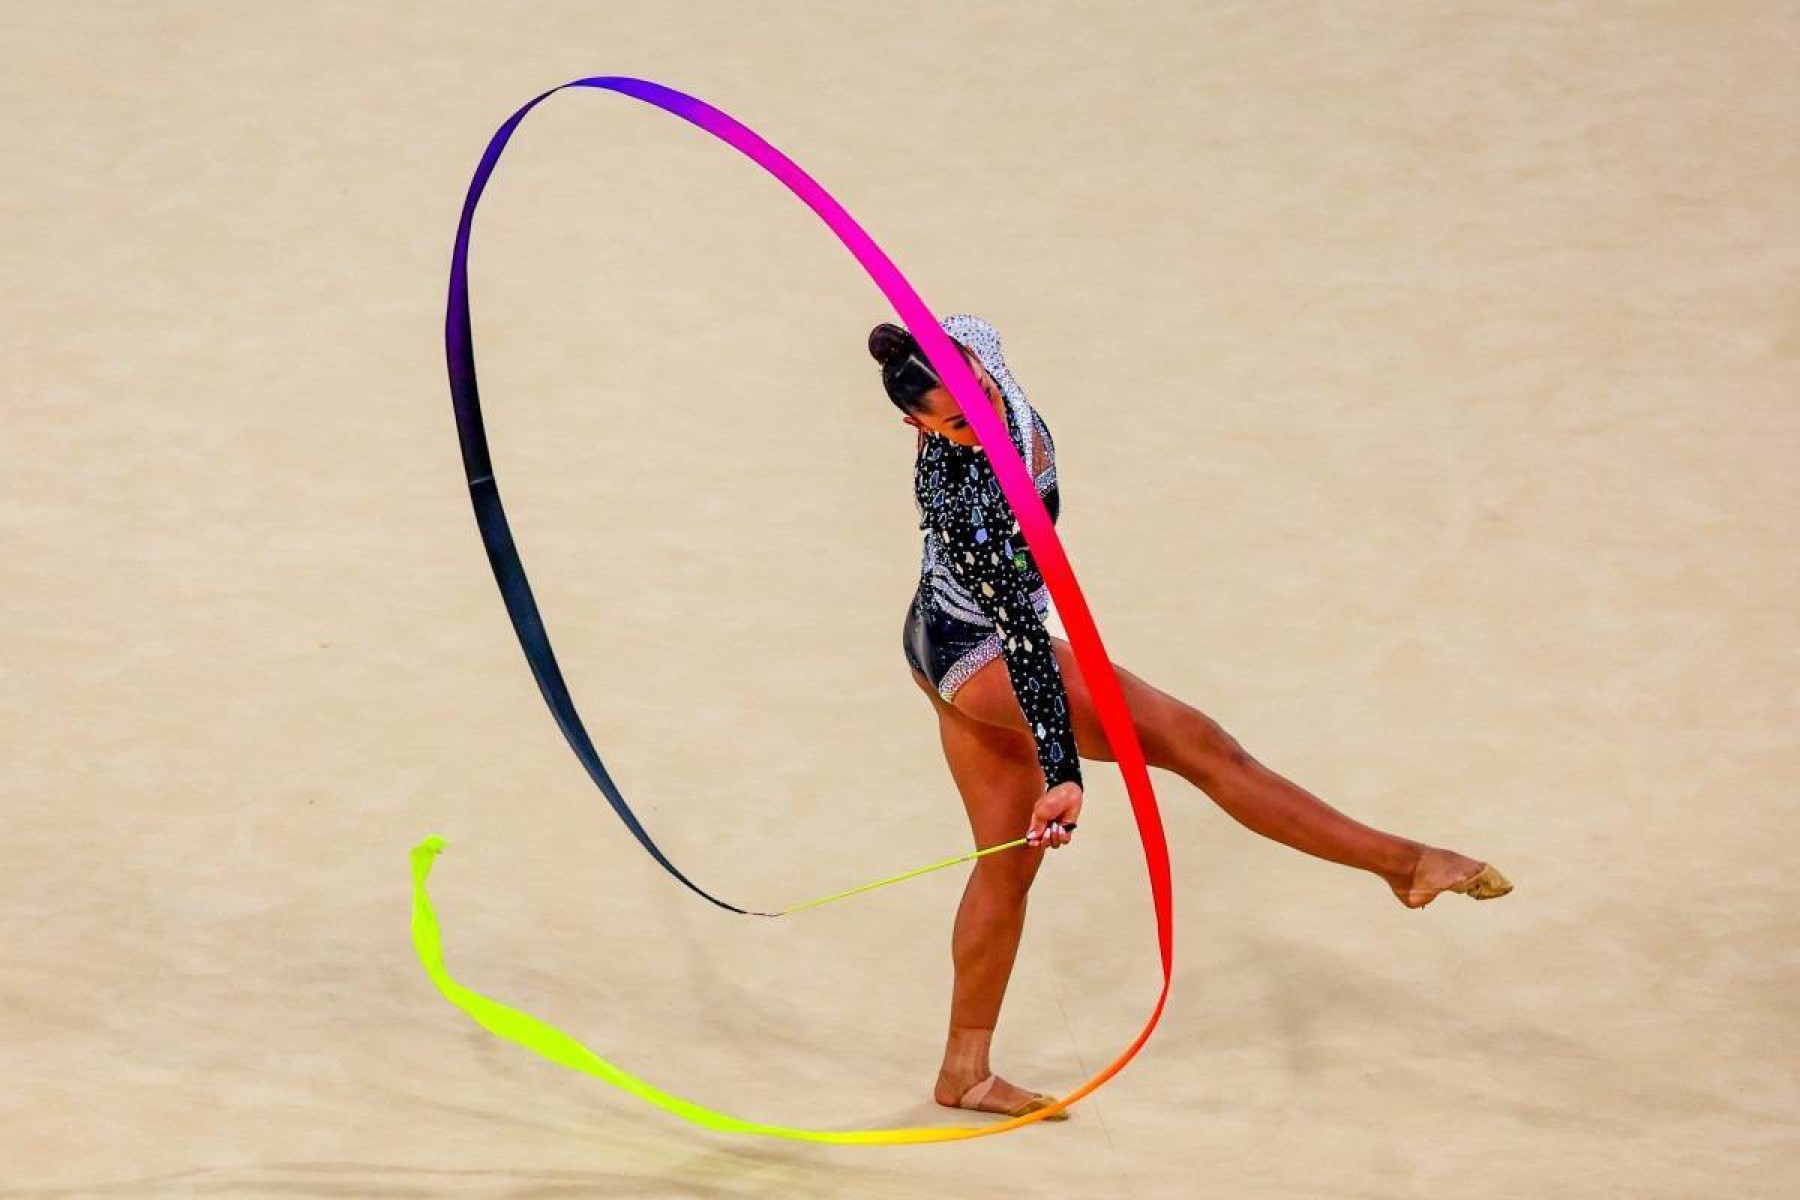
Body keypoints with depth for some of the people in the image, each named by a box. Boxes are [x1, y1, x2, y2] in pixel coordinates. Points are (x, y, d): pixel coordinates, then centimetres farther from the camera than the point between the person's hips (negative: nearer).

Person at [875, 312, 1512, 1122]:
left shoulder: (965, 344, -15)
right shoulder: (966, 502, -37)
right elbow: (1023, 640, -36)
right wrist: (1062, 773, -34)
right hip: (983, 652, -9)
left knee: (1009, 861, 15)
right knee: (1193, 741, -12)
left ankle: (964, 1071, 24)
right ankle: (1399, 859, -7)